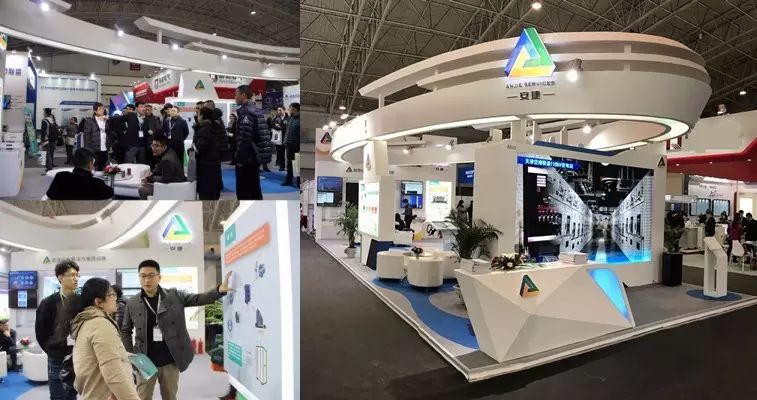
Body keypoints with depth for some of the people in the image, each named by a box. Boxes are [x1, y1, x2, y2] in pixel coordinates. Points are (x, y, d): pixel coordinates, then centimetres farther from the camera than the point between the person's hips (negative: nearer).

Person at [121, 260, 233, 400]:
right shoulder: (132, 303, -1)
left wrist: (219, 290, -24)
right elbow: (125, 331, 10)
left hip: (170, 361, 0)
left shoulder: (174, 295, -3)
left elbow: (198, 299, -6)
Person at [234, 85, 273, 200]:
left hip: (246, 159, -9)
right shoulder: (256, 111, 14)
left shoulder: (245, 112, -14)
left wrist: (240, 159, -16)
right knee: (255, 190, 14)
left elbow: (244, 138, -22)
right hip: (255, 158, 9)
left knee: (243, 192, -3)